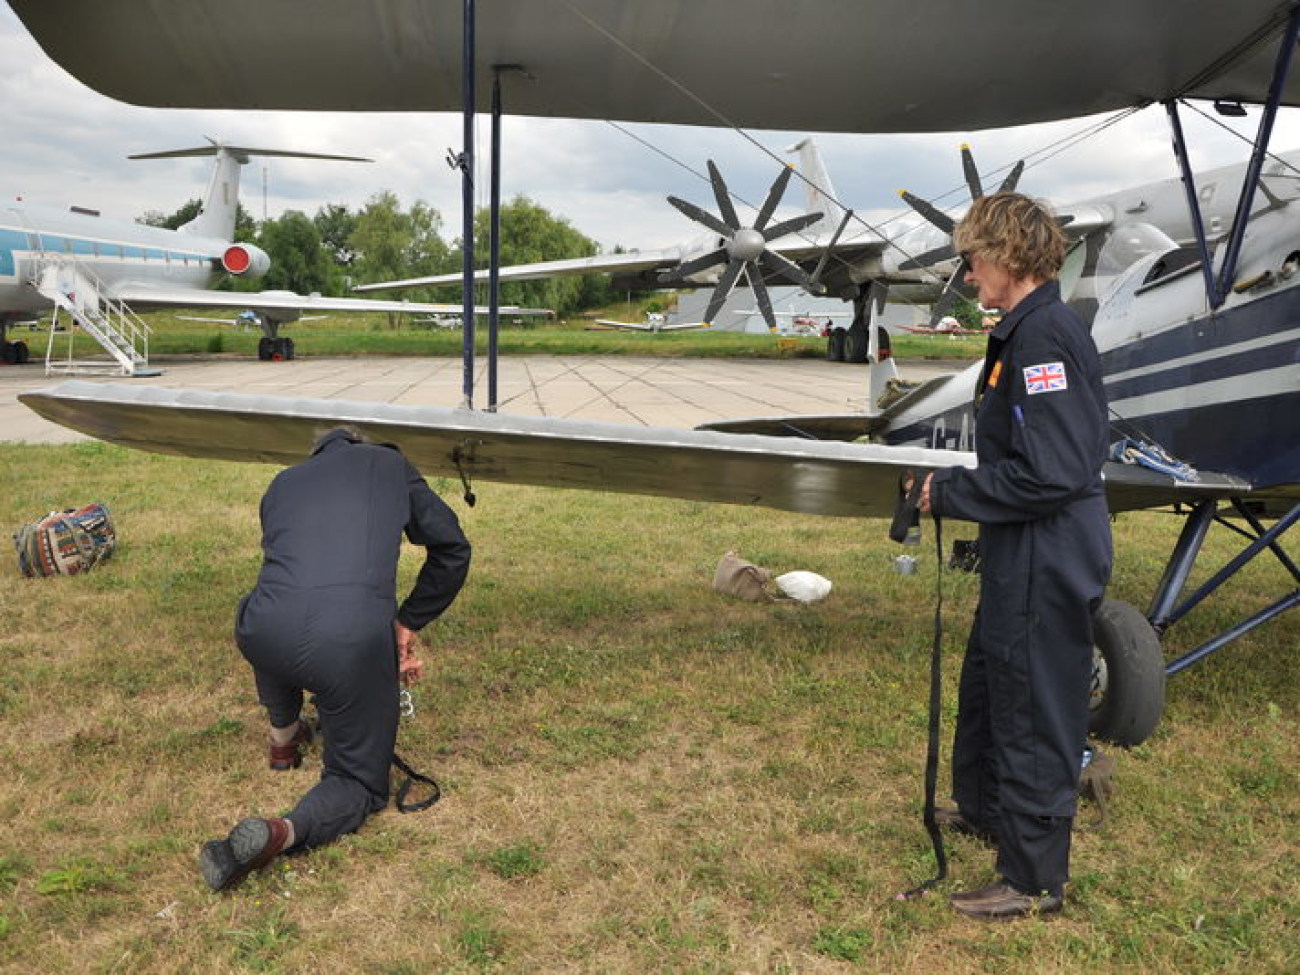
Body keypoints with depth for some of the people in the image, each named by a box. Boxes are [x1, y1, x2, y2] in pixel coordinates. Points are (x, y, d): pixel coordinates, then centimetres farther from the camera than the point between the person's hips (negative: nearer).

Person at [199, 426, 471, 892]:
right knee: (360, 780, 16)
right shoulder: (390, 464, 22)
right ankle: (282, 832, -12)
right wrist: (407, 623, 26)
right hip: (352, 644, -3)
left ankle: (284, 738, 48)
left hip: (265, 637, 3)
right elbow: (452, 549, 17)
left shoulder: (282, 483, 29)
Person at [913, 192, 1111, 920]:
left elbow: (1049, 475, -26)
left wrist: (950, 493, -16)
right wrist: (955, 486, 7)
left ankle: (1037, 879, 22)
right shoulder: (1031, 328, 9)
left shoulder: (1042, 337, -22)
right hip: (1026, 556, 10)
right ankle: (985, 809, 47)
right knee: (988, 680, 25)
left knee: (1033, 708, 4)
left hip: (1046, 563, -10)